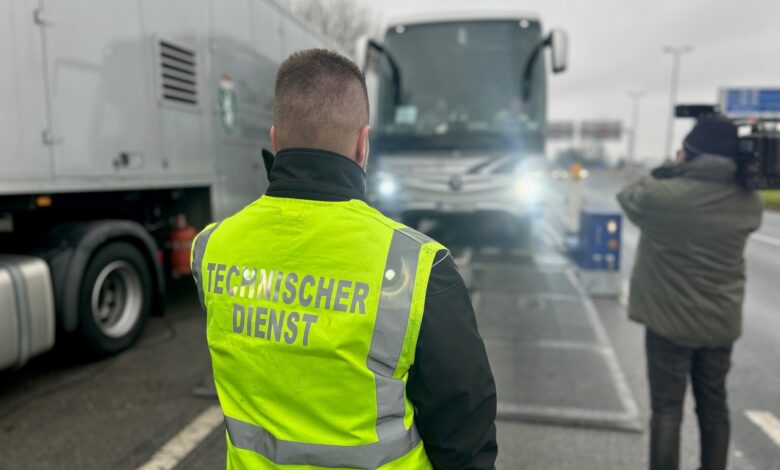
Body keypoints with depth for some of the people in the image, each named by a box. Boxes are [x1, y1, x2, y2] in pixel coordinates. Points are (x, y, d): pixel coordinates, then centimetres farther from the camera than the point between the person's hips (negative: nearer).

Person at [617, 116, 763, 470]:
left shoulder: (665, 194, -18)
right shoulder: (749, 203, -2)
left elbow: (628, 197, 0)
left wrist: (663, 175, 11)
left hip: (671, 320, -4)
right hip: (721, 321, 5)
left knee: (667, 407, 5)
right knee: (714, 404, 18)